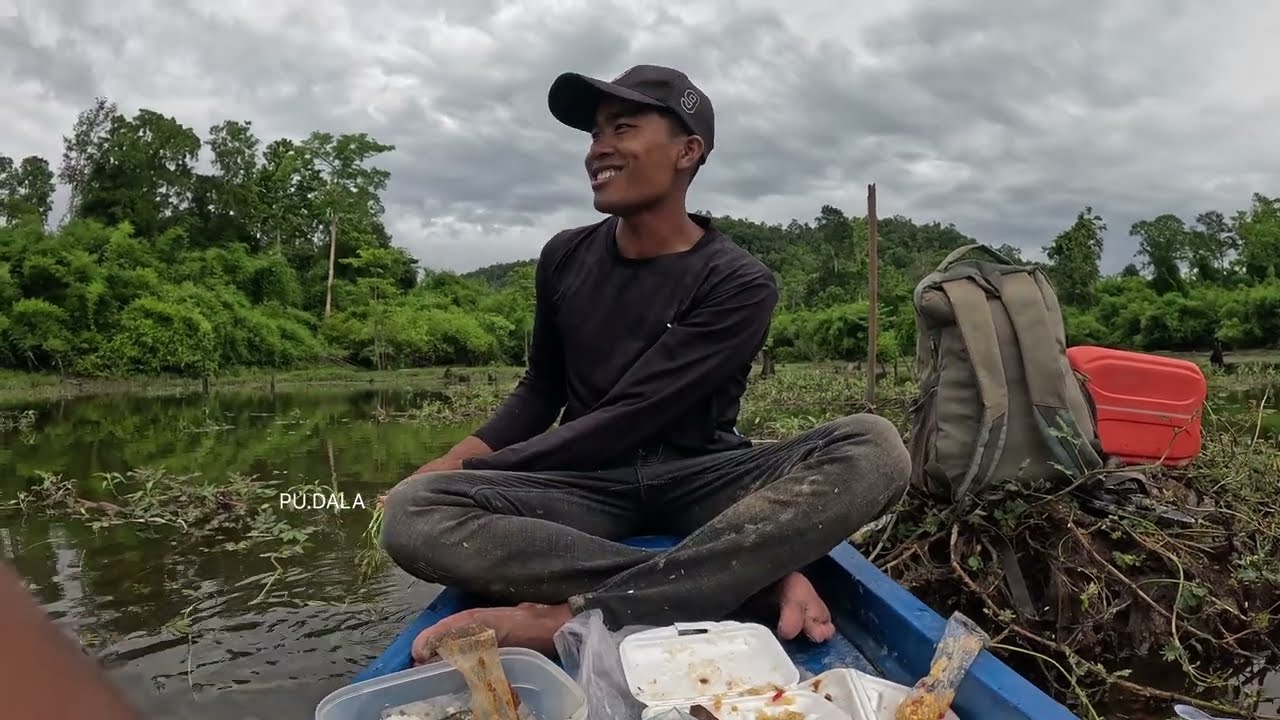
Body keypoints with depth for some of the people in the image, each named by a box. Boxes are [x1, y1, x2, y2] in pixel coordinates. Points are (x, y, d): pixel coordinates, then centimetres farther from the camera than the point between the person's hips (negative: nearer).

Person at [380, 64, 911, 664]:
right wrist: (456, 461, -2)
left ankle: (571, 620, -36)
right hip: (587, 484, 3)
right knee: (411, 514, -26)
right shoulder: (564, 259, 5)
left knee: (873, 447, -30)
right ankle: (754, 575, -29)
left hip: (699, 479, -2)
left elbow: (624, 419, -15)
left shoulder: (738, 284, -9)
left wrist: (474, 474, -12)